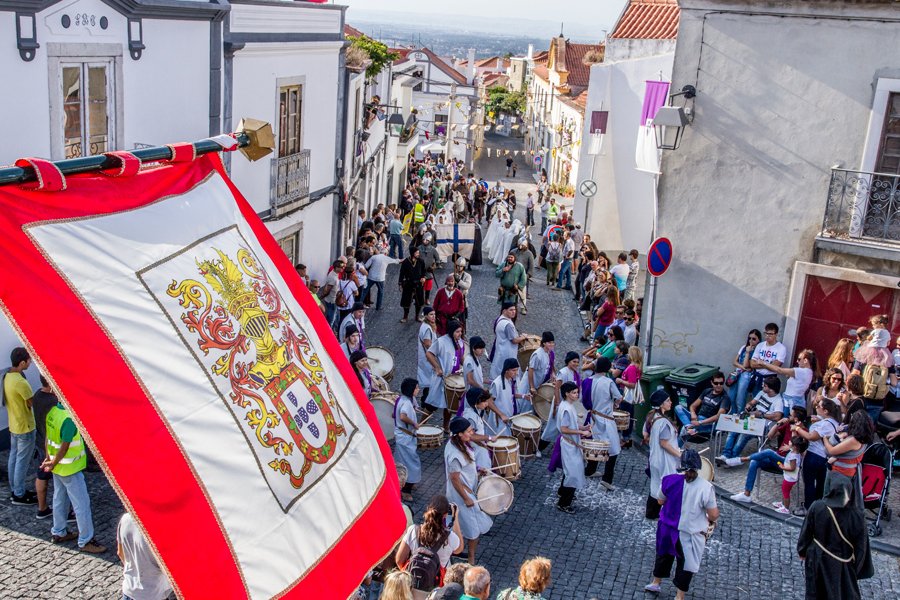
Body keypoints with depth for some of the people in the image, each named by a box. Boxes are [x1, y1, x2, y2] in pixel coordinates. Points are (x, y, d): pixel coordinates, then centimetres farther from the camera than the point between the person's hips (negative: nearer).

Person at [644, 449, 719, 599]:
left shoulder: (670, 480, -14)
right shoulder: (706, 487, -21)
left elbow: (660, 501, 1)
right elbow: (713, 515, -17)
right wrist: (711, 519, 6)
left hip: (667, 528, 3)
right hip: (690, 533, -3)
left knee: (664, 555, 27)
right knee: (686, 564, 17)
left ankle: (656, 583, 45)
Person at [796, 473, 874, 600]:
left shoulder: (817, 507, -21)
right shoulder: (857, 515, -22)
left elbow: (806, 532, -7)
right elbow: (860, 546, -11)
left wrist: (802, 551, 10)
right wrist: (857, 568, 3)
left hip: (818, 560, 1)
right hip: (843, 564, 0)